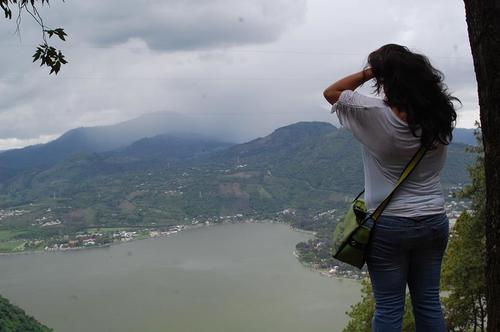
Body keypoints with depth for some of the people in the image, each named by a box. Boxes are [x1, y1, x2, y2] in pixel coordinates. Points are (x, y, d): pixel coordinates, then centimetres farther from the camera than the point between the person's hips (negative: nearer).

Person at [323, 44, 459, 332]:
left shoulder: (376, 115, -17)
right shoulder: (439, 116, -6)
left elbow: (331, 93, -2)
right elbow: (431, 86, 19)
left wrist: (369, 72, -4)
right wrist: (410, 69, 6)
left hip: (389, 225, -4)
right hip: (434, 222, 4)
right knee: (429, 303, 15)